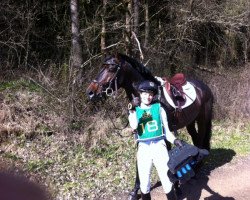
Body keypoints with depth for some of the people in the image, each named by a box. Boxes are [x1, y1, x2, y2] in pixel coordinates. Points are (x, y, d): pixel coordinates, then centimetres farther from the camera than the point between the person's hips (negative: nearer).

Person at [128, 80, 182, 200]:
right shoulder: (135, 110, 7)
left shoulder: (159, 108, 7)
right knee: (144, 182, 4)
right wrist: (132, 110, -23)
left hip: (159, 145, 0)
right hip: (143, 147, 1)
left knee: (167, 180, -4)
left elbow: (166, 131, 7)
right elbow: (134, 126, -12)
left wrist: (174, 140, -11)